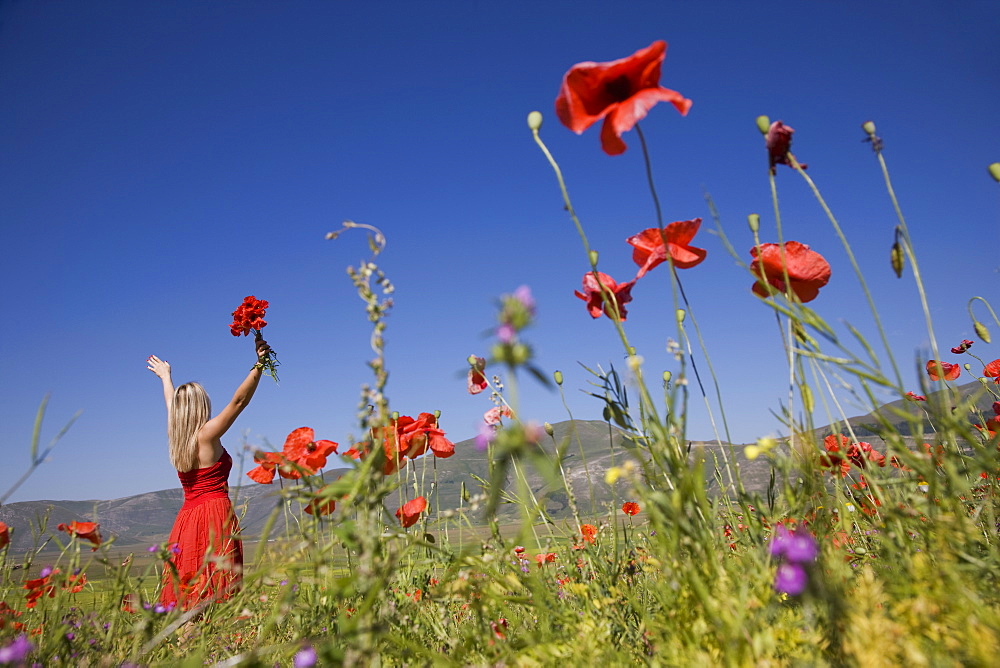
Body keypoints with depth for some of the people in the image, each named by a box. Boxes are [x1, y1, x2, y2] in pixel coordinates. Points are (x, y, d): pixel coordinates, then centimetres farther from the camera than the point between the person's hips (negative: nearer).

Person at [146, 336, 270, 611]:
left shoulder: (175, 437, 9)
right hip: (215, 515, -7)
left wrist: (166, 377, 46)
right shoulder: (206, 434, -8)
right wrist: (259, 365, -18)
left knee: (185, 587, 7)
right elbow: (238, 401, -14)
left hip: (186, 519, 7)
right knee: (214, 588, -9)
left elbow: (172, 404, 27)